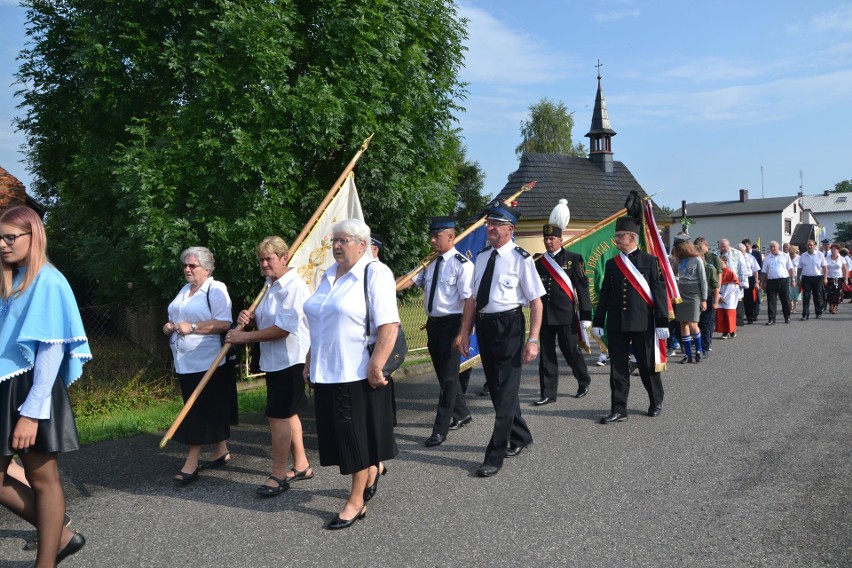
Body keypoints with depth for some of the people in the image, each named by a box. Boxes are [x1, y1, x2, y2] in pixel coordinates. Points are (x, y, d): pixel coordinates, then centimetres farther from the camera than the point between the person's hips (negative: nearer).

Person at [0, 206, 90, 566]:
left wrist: (31, 411, -20)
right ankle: (61, 536, 25)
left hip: (31, 390, -8)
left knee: (42, 479, 3)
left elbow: (52, 349, -16)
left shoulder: (47, 281, -11)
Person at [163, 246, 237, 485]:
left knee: (199, 411, -5)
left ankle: (192, 462, -1)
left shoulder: (216, 289, -8)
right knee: (212, 411, 14)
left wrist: (192, 327, -22)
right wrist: (170, 326, 5)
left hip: (207, 363, -8)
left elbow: (224, 323, -19)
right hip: (185, 362, 8)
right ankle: (221, 451, 26)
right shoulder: (184, 290, 17)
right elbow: (178, 319, 28)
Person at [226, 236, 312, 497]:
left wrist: (246, 336, -16)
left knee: (277, 415, -7)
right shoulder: (270, 285, 12)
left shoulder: (294, 286, -18)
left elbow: (282, 329, -22)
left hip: (290, 360, -10)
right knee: (287, 414, 16)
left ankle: (278, 475, 5)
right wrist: (250, 317, -1)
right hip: (274, 360, 10)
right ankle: (301, 465, 29)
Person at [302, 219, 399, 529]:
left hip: (358, 373, -7)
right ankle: (373, 468, 40)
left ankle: (356, 502, 17)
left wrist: (376, 367, -23)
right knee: (339, 433, 14)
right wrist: (310, 362, 18)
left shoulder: (375, 273, -11)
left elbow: (389, 325, -19)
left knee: (357, 435, 3)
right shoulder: (328, 276, 14)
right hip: (327, 372, 7)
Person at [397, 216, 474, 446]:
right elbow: (411, 280, 4)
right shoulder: (430, 262, 9)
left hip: (452, 323, -8)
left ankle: (440, 430, 6)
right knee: (444, 373, 18)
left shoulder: (462, 264, -14)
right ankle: (461, 414, 37)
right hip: (433, 323, 8)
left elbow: (469, 300, -17)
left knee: (448, 376, -1)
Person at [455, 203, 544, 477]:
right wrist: (465, 332, 11)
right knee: (496, 388, 17)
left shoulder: (520, 258, -10)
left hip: (509, 326, -7)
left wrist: (533, 339, -17)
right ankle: (520, 437, 38)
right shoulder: (482, 257, 9)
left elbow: (536, 301, -11)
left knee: (505, 391, -2)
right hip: (484, 325, 7)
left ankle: (495, 457, 6)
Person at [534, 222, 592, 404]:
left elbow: (582, 287, -4)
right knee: (547, 354, 5)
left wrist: (585, 315, -8)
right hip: (545, 316, 4)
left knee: (571, 351, 5)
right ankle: (548, 394, 11)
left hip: (566, 315, -4)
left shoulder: (573, 259, -2)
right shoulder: (539, 263, 9)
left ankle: (584, 382, 31)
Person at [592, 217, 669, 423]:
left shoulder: (650, 261, -2)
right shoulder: (611, 264, 9)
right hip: (616, 325, 3)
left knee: (648, 366, 8)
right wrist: (598, 322, 9)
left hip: (642, 324, -3)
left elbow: (659, 292, -5)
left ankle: (656, 402, 29)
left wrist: (662, 322, -9)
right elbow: (604, 294, 11)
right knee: (618, 368, 4)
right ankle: (619, 410, 11)